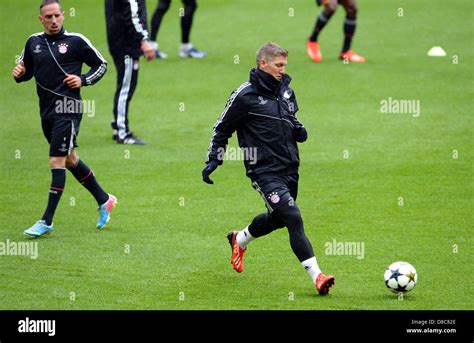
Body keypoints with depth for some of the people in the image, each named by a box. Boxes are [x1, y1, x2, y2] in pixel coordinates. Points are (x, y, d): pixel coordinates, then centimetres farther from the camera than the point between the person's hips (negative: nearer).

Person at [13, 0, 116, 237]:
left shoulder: (76, 41, -6)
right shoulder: (34, 42, 8)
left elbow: (101, 65, 3)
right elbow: (26, 70, 20)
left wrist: (83, 80, -12)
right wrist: (19, 73, -3)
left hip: (68, 109, -7)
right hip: (46, 111, 7)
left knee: (57, 162, -10)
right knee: (70, 160, 17)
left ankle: (47, 221, -9)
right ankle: (104, 201, 33)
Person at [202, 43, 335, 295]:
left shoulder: (286, 91, 10)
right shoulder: (245, 95, -9)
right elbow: (222, 129, 1)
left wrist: (299, 130, 4)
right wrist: (213, 160, -2)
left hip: (289, 167, 8)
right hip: (264, 170, -8)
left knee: (276, 219, 20)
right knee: (293, 218, -18)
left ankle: (239, 240, 50)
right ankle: (317, 276, -20)